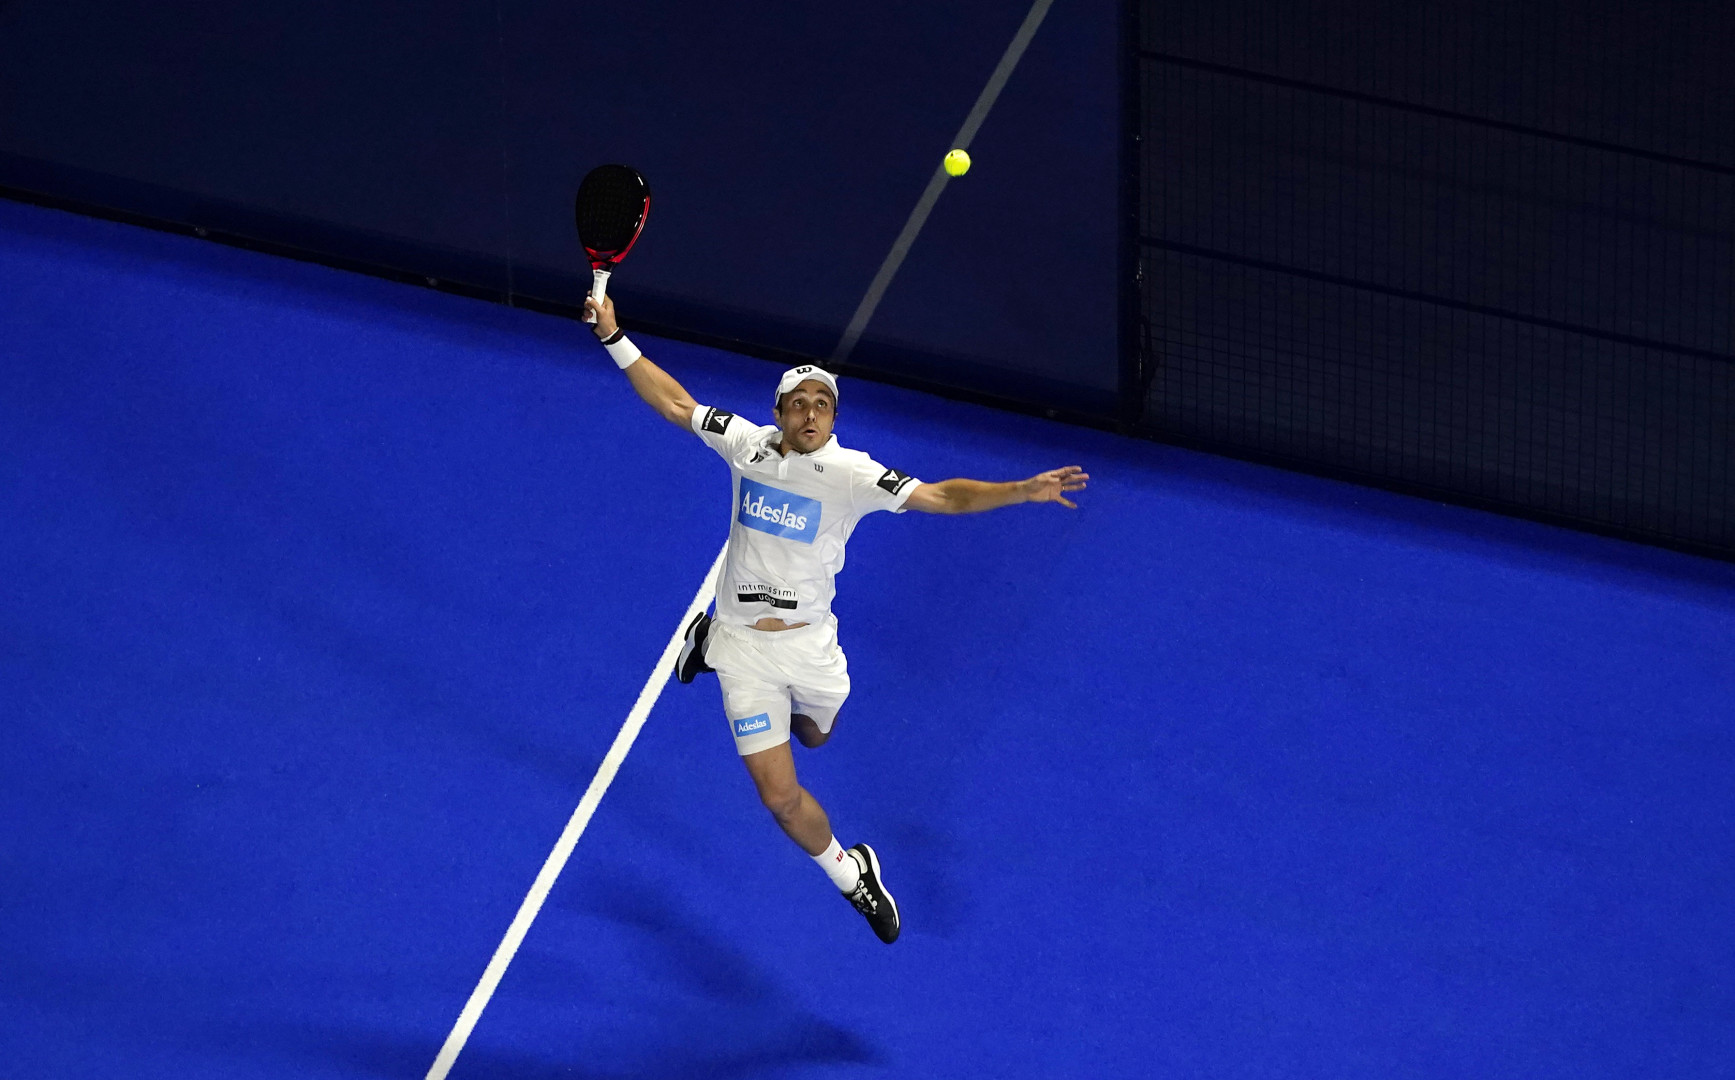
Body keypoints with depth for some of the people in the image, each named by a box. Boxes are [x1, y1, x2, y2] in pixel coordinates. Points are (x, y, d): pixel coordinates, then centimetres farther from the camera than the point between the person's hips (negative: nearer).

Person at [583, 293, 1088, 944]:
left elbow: (940, 497, -25)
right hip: (746, 650, 0)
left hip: (811, 641, 0)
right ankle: (849, 875, 23)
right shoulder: (748, 444, -9)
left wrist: (1024, 491, -39)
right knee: (780, 796, -4)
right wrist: (613, 337, 3)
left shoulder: (850, 473, -17)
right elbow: (674, 403, 5)